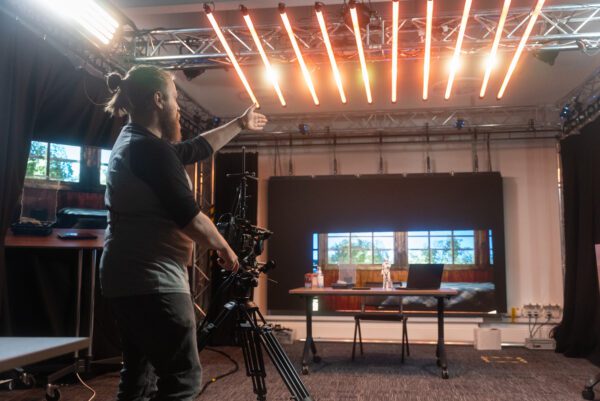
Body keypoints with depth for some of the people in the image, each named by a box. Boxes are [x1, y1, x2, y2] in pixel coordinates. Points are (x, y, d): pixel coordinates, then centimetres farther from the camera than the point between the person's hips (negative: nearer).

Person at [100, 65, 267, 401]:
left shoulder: (133, 142, 15)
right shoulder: (150, 149, -16)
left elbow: (197, 148, 27)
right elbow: (188, 217, -17)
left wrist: (240, 124, 36)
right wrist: (224, 248, -1)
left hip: (130, 280, 11)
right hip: (153, 281, -11)